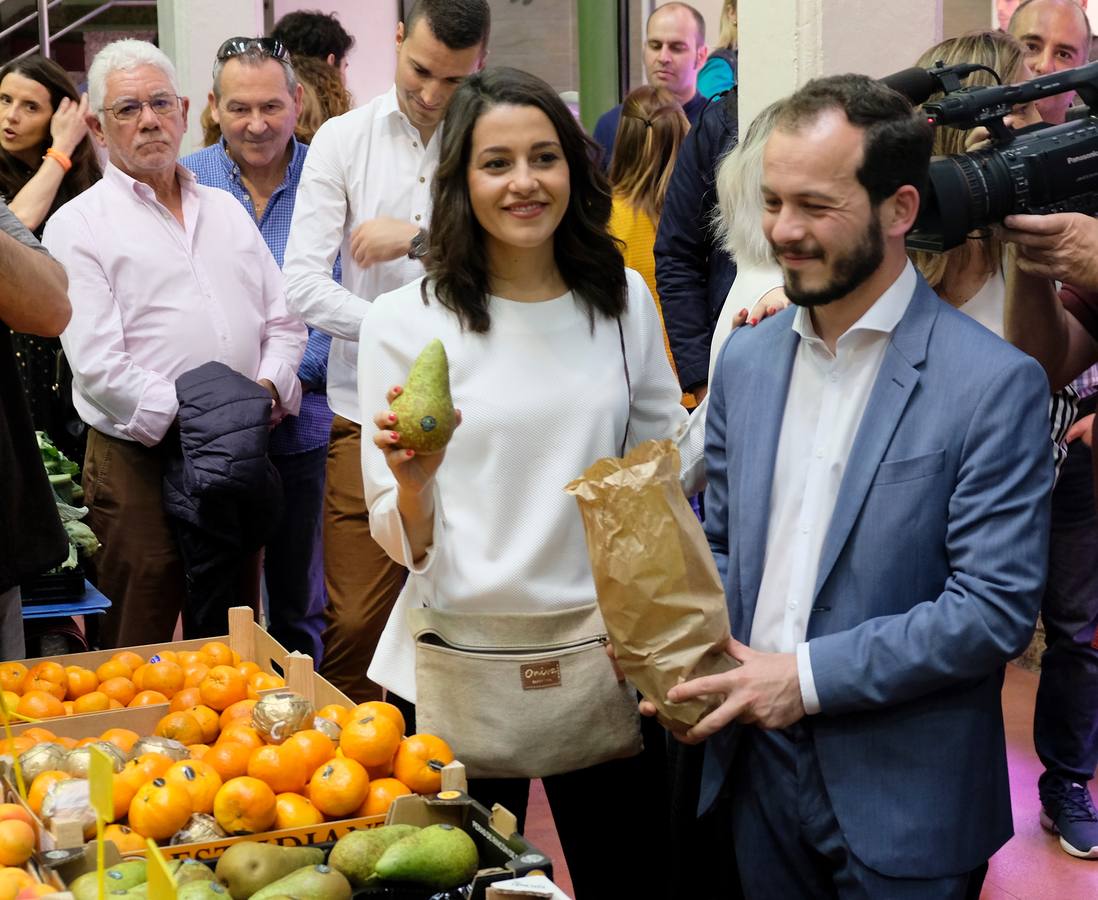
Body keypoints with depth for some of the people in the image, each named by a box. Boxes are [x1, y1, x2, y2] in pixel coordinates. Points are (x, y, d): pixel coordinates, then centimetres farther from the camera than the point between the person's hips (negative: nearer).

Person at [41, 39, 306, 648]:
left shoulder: (226, 210, 17)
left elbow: (282, 320, 15)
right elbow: (98, 364, -12)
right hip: (140, 465, -5)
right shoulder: (78, 226, -2)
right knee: (138, 658, 2)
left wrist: (267, 387, -4)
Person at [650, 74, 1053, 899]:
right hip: (759, 766, 5)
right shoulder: (747, 358, 5)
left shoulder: (993, 383, -14)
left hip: (904, 804, -5)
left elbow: (997, 608, -17)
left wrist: (807, 674, -18)